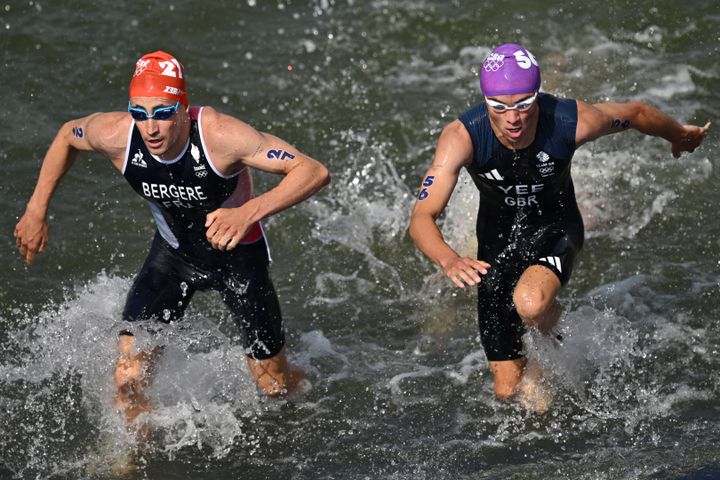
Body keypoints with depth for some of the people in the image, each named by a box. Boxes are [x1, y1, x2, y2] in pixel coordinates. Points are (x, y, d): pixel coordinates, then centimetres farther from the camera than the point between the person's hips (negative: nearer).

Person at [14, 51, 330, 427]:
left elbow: (314, 172, -39)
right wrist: (36, 211, -2)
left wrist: (249, 213, -52)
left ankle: (301, 378, 48)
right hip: (172, 252, 2)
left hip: (237, 254, -2)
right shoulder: (115, 135, -27)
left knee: (275, 388, 11)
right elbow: (67, 135, -1)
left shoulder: (218, 135, -37)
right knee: (128, 381, -13)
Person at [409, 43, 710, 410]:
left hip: (555, 231, -1)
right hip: (498, 240, 1)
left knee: (529, 303, -35)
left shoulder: (572, 122, -28)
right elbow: (421, 219, -36)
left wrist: (680, 136, 14)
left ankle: (549, 331, 3)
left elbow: (637, 114, -7)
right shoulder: (462, 137, -30)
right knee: (507, 389, 1)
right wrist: (449, 261, -57)